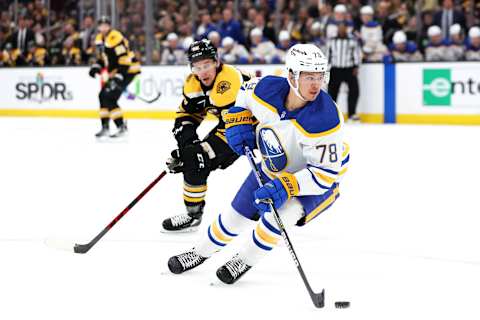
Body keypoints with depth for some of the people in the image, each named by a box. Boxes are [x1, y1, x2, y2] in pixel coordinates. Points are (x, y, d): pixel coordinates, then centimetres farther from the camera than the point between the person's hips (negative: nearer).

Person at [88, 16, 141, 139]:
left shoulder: (115, 38, -22)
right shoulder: (100, 39, 8)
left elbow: (125, 60, -26)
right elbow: (102, 58, 21)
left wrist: (118, 78, -29)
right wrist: (96, 67, 2)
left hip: (128, 70, -10)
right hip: (114, 72, 10)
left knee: (110, 97, -16)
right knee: (103, 96, 9)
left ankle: (122, 128, -12)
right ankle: (105, 127, 17)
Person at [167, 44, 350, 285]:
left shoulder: (325, 119, -38)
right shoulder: (267, 89, -24)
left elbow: (325, 173, -34)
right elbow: (243, 95, 3)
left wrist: (285, 187, -42)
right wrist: (238, 122, -11)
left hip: (315, 178, -5)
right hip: (274, 168, 5)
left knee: (280, 213, -28)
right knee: (236, 215, 12)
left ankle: (244, 260, -1)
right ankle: (200, 253, 39)